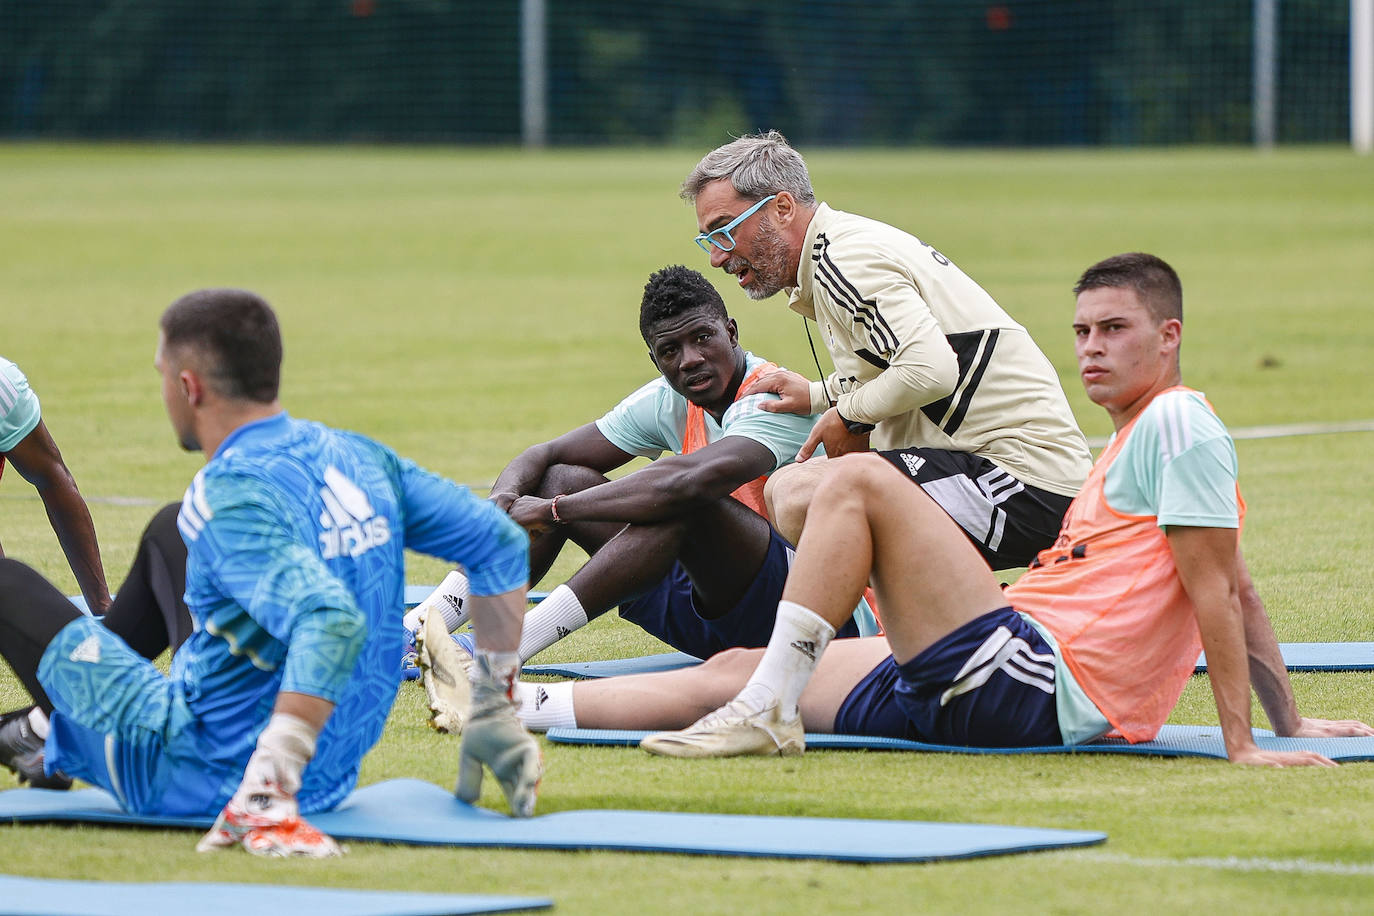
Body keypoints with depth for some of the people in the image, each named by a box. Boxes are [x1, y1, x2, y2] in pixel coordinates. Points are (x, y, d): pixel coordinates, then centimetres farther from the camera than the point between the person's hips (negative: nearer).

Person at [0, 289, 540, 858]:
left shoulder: (231, 498, -26)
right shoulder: (358, 458, -2)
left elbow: (333, 624, -41)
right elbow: (501, 544, 2)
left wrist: (267, 790, -42)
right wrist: (492, 710, 9)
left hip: (212, 779, -8)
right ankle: (53, 734, 45)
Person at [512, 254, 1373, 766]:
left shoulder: (1179, 422, -4)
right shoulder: (1132, 439, 25)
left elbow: (1220, 591, -11)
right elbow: (1239, 595, 27)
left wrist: (1242, 742, -17)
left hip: (1028, 687, -10)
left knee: (859, 478, -14)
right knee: (731, 669, 8)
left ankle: (768, 711, -17)